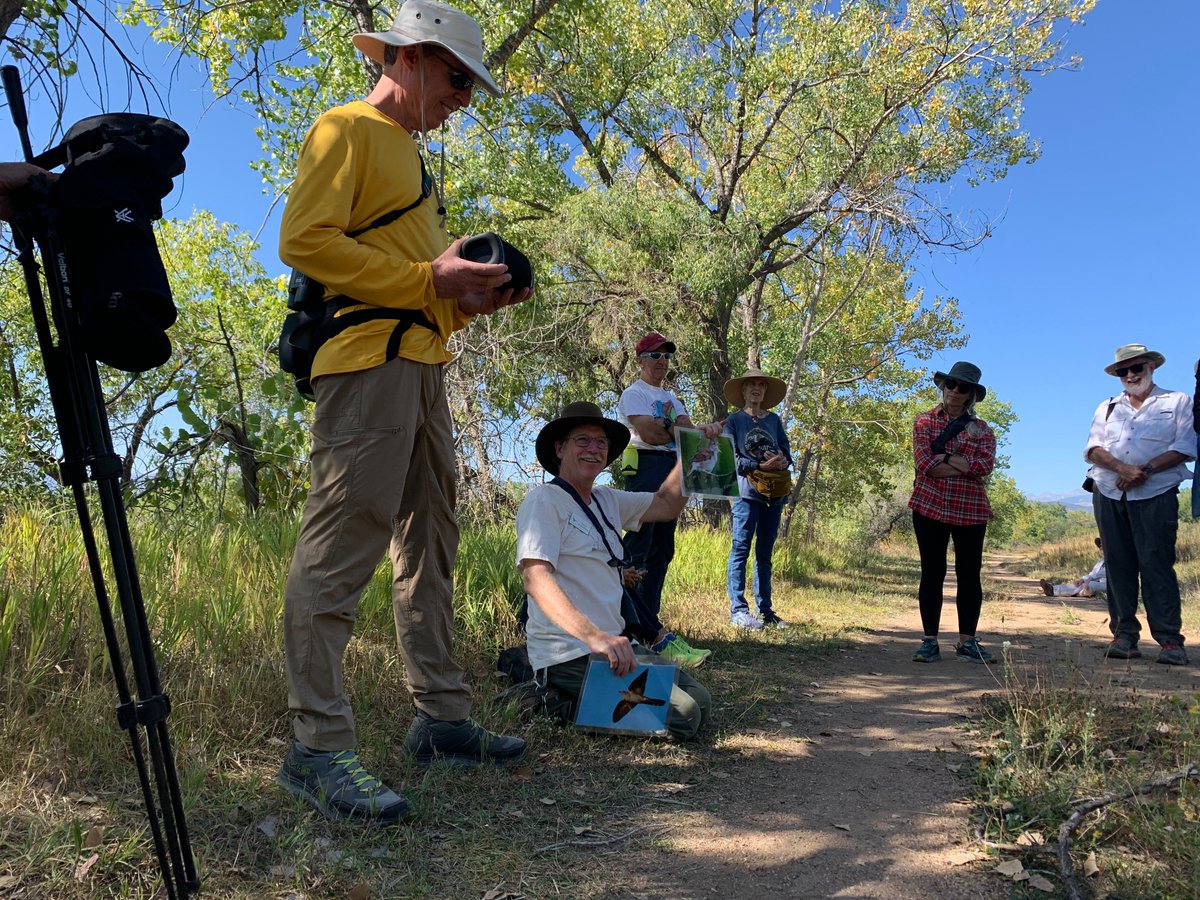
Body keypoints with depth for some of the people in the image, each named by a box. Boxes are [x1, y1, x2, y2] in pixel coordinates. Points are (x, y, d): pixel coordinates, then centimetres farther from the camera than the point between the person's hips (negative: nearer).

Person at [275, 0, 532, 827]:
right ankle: (319, 746, -6)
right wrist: (430, 281, -13)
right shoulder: (347, 129, 2)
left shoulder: (411, 155, 28)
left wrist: (468, 297, 8)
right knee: (342, 548, -12)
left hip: (423, 365, 10)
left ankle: (443, 719, 16)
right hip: (368, 362, -10)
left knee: (430, 547, 8)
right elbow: (305, 240, -11)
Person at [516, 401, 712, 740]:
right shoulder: (544, 501, -11)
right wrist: (594, 636, -37)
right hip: (570, 654, -9)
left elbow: (666, 504, 21)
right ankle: (562, 706, -4)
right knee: (682, 714, -18)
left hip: (612, 643, 9)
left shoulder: (606, 500, 15)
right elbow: (535, 579, -24)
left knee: (700, 701, 4)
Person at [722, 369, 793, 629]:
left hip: (774, 492, 5)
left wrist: (783, 461, -10)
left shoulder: (774, 420, 17)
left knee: (765, 554, 9)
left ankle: (765, 609, 14)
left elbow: (786, 451, 14)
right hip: (747, 491, -5)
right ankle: (738, 610, -7)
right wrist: (761, 466, -17)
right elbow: (731, 458, -6)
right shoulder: (734, 421, 4)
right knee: (741, 549, -7)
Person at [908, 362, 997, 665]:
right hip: (930, 507, -2)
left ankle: (967, 641, 16)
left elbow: (985, 464, -9)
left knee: (969, 574, 5)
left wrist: (943, 458, -11)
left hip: (971, 511, 2)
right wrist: (966, 468, -9)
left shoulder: (981, 429, 10)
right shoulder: (925, 421, 5)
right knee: (932, 573, 2)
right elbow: (924, 463, -10)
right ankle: (930, 641, 9)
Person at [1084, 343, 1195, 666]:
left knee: (1157, 564, -9)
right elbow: (1093, 448, 6)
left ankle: (1169, 639, -6)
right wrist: (1122, 469, -13)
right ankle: (1124, 635, 6)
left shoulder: (1177, 402, 9)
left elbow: (1186, 447, -3)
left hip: (1155, 495, -3)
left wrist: (1144, 470, -14)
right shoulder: (1108, 407, 19)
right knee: (1118, 565, 2)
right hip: (1109, 495, 4)